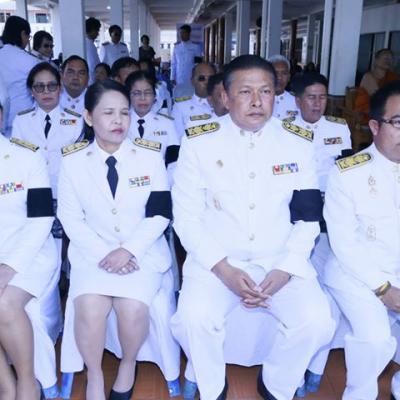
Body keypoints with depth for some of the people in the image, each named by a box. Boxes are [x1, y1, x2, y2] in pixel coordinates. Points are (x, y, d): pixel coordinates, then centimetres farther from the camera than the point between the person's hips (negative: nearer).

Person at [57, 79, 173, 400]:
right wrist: (103, 254, -14)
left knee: (133, 309, -25)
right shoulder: (73, 161, 2)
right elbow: (71, 218, -1)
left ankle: (128, 366, 8)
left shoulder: (151, 157, 1)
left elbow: (160, 215, -3)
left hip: (143, 251, 0)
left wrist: (128, 250, -16)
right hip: (93, 252, 1)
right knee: (89, 309, -25)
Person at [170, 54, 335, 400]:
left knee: (316, 322, -21)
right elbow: (187, 218, -5)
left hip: (280, 260, 2)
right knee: (194, 318, -27)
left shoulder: (298, 147, 3)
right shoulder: (198, 144, -3)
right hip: (216, 260, -1)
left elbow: (307, 219, 4)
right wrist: (223, 270, -16)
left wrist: (285, 271, -10)